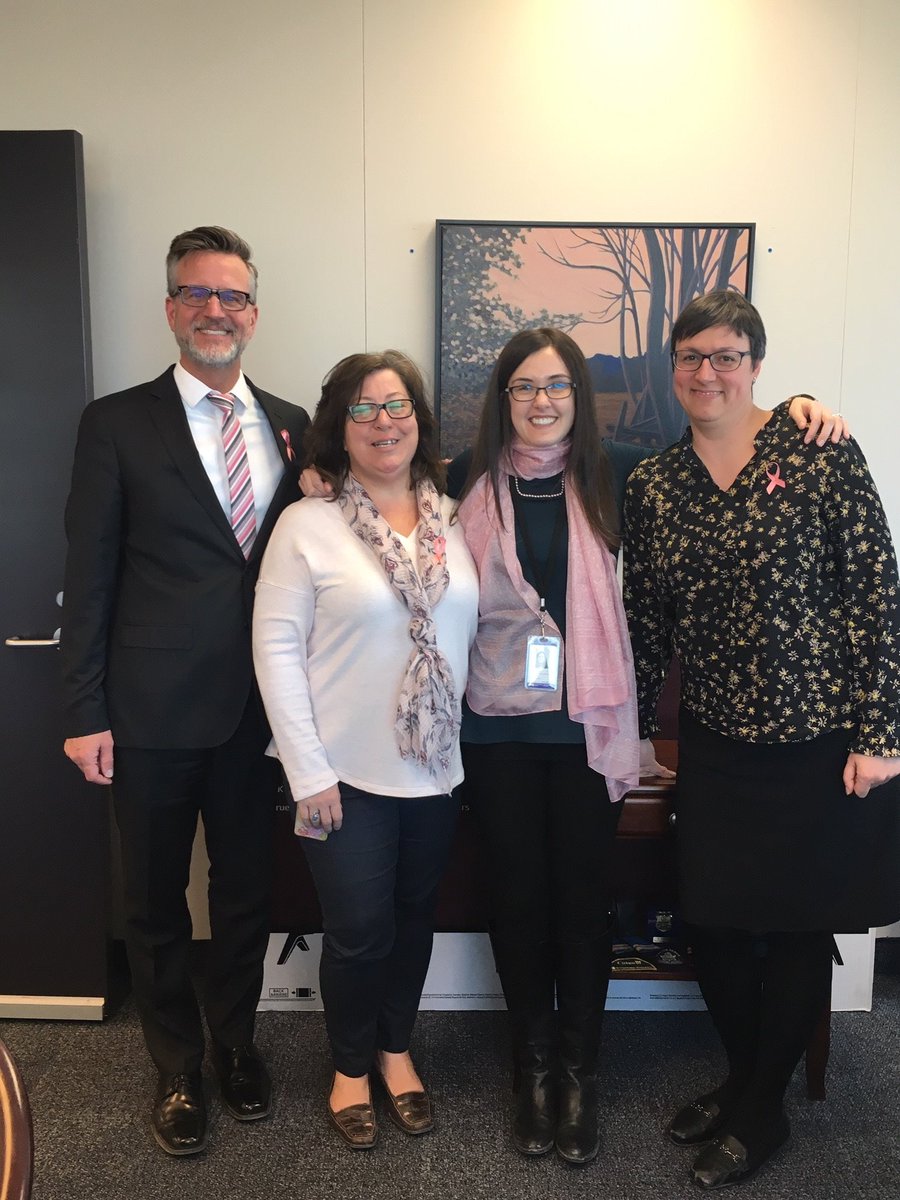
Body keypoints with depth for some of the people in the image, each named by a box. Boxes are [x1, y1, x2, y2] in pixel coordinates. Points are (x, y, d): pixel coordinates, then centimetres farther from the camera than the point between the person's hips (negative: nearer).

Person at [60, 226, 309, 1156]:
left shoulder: (292, 427, 6)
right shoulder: (117, 424, -3)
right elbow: (89, 578, -4)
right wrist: (84, 713, -7)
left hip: (258, 709, 3)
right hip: (153, 710, -2)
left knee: (247, 890, 17)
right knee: (156, 903, 14)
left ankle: (234, 1043, 42)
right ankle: (178, 1071, 37)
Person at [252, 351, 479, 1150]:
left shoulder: (452, 520, 4)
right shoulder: (308, 525, -9)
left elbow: (471, 629, 7)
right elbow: (276, 646, -11)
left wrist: (475, 741, 3)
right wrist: (308, 771, -14)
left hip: (436, 769, 4)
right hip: (347, 775, -4)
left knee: (415, 920, 18)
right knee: (360, 931, 8)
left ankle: (397, 1049, 42)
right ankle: (351, 1067, 35)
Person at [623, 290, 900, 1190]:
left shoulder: (821, 457, -8)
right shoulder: (651, 486, 3)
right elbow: (645, 623, 8)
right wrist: (635, 732, 10)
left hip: (822, 742, -3)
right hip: (715, 744, 3)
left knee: (798, 928, 11)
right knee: (713, 925, 12)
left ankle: (760, 1112, 32)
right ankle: (743, 1078, 39)